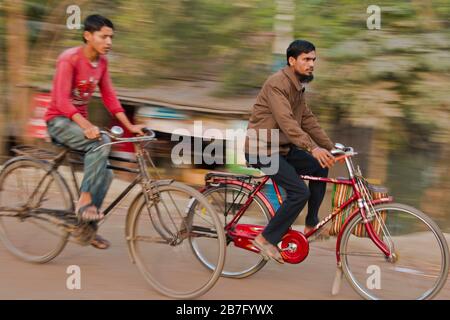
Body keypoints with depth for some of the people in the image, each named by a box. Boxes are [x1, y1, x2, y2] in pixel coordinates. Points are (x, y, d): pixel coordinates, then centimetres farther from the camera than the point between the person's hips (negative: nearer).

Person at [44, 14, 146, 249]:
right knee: (101, 143, -32)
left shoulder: (102, 62, 3)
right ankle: (84, 200, -24)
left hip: (80, 121, 7)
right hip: (59, 121, -7)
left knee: (105, 173, -4)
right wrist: (87, 126, -39)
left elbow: (109, 98, 6)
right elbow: (62, 100, -27)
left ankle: (86, 225, 10)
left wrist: (130, 126, -4)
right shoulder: (69, 59, -19)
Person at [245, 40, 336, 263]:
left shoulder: (298, 87, 12)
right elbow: (286, 121, -31)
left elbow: (308, 119, 15)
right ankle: (267, 239, -7)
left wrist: (330, 148, 8)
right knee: (299, 192, -18)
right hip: (263, 150, -9)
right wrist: (312, 148, -40)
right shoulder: (277, 84, -20)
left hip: (282, 147, 10)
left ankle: (312, 224, 13)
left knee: (320, 167, 4)